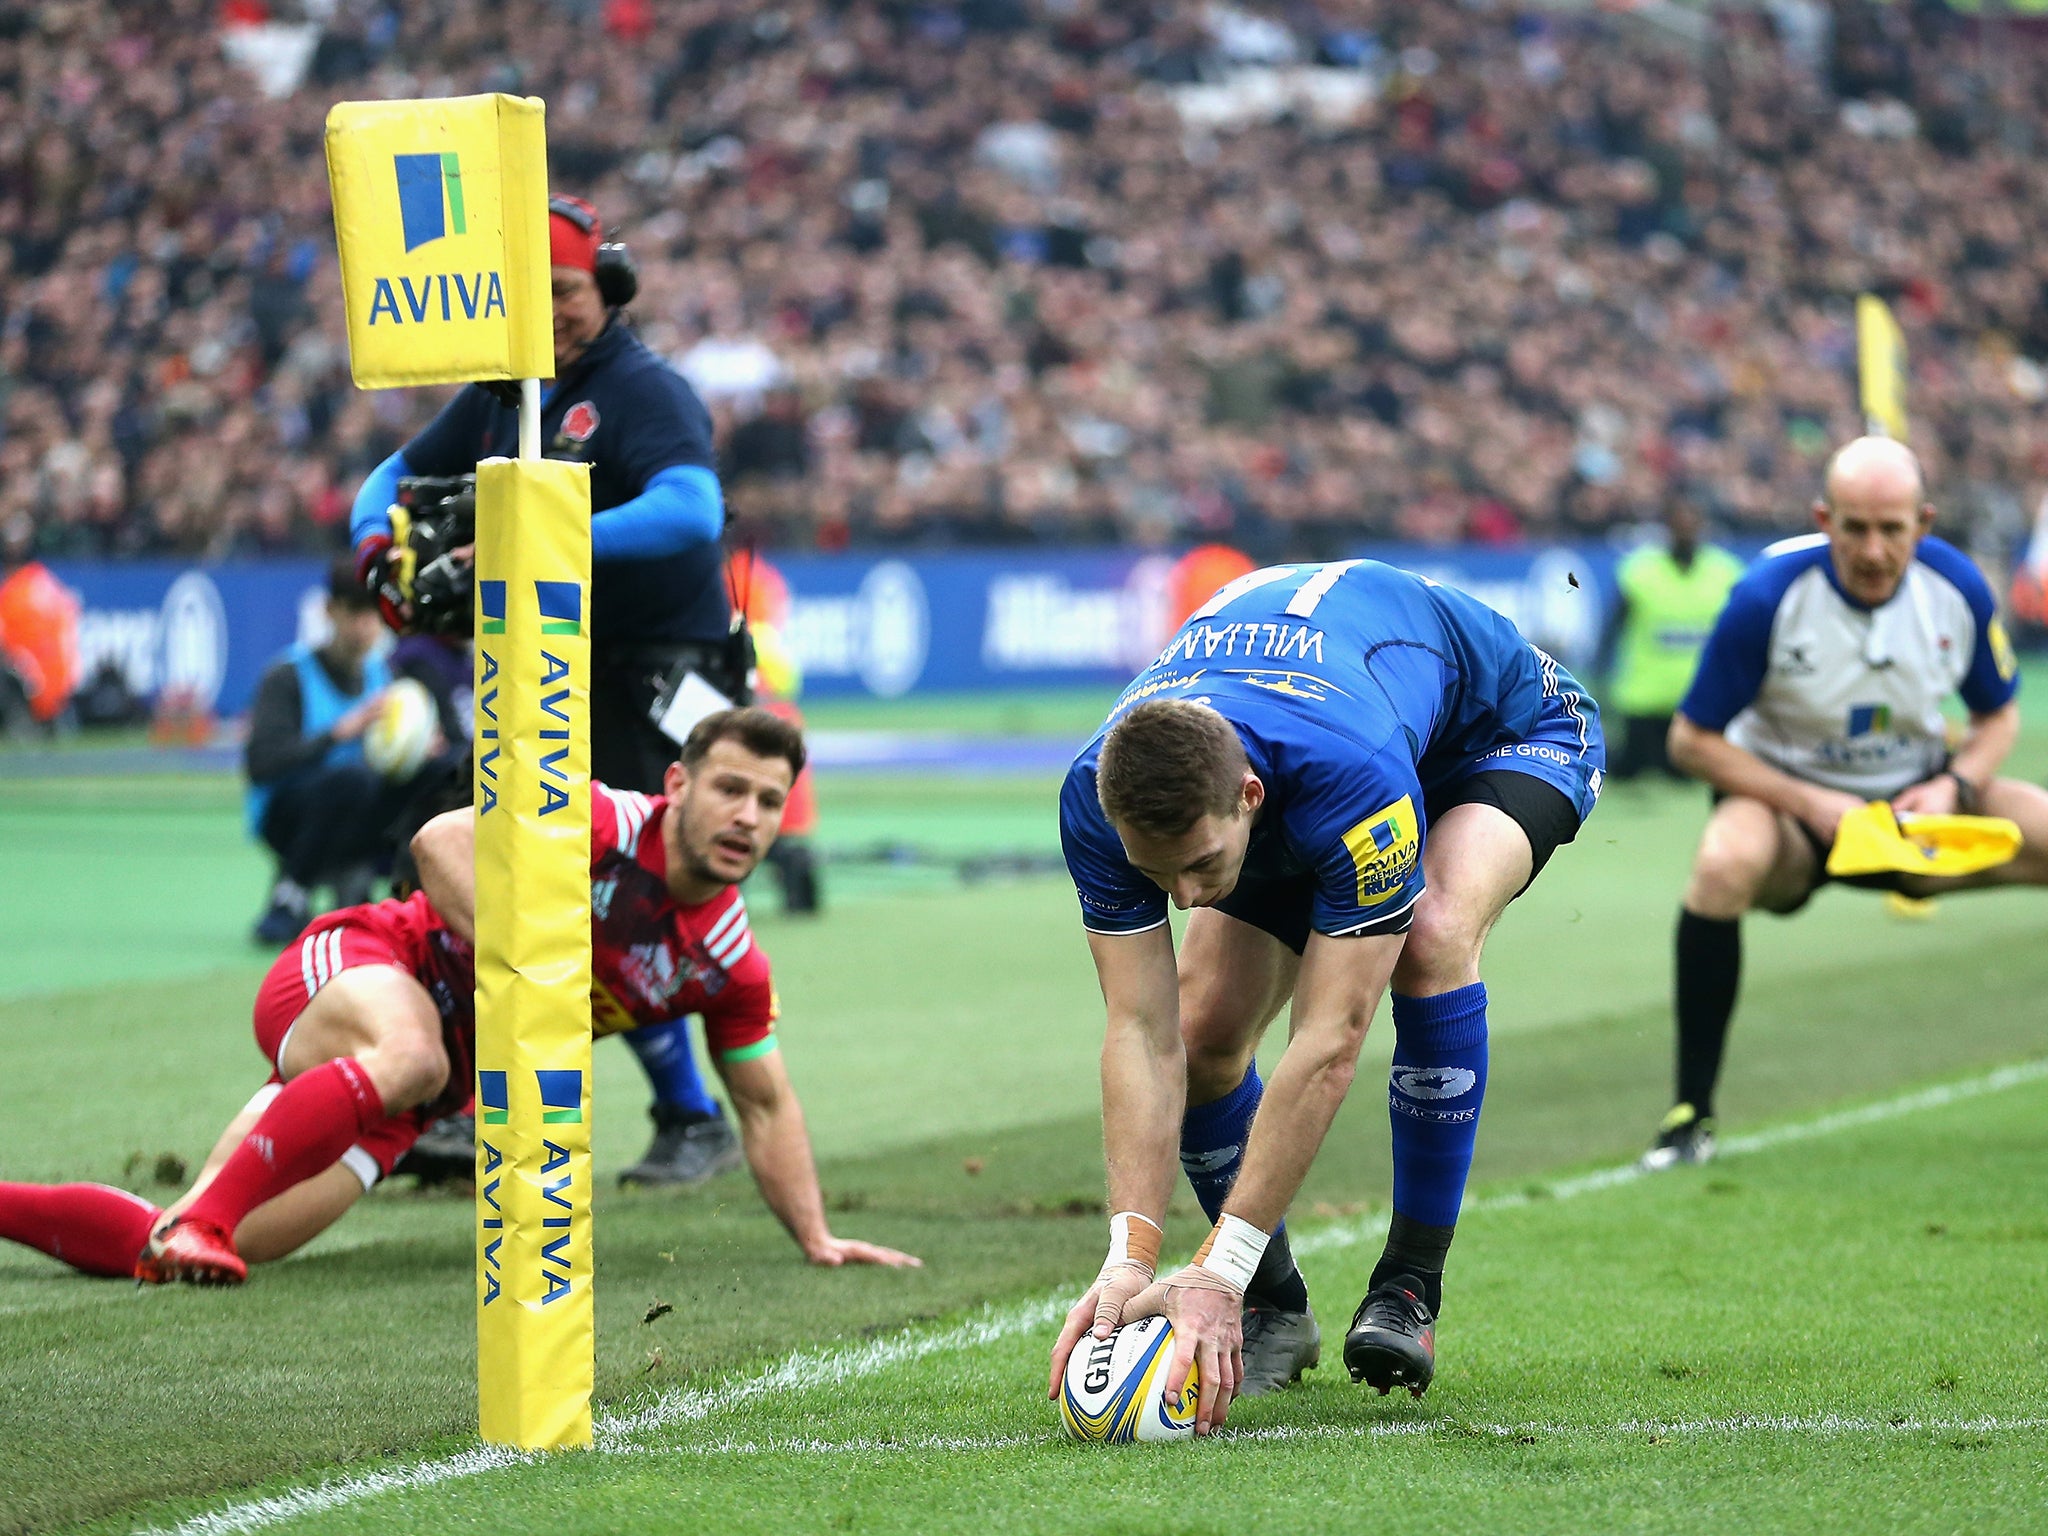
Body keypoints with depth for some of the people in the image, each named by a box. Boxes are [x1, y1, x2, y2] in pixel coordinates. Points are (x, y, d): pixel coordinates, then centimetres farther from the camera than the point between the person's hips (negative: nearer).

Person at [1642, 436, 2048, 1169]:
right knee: (1725, 861, -37)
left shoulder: (1958, 587, -12)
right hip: (1786, 794, -4)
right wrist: (1810, 805, -24)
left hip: (1915, 802, 4)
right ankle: (1691, 1114, -26)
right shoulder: (1768, 597, -22)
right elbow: (1692, 739, -14)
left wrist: (1952, 788, -16)